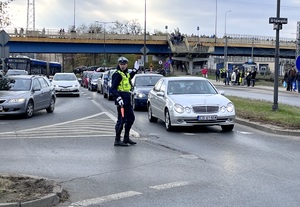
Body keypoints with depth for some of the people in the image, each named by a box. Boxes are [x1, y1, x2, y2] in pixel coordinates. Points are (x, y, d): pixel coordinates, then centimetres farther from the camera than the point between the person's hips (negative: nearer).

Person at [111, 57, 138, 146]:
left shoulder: (126, 74, 16)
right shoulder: (117, 74, -11)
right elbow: (113, 88, -18)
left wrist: (134, 71, 33)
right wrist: (118, 98, -29)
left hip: (127, 100, 10)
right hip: (121, 99, -10)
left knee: (131, 118, 15)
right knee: (121, 120, -7)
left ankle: (126, 138, 25)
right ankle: (117, 140, 0)